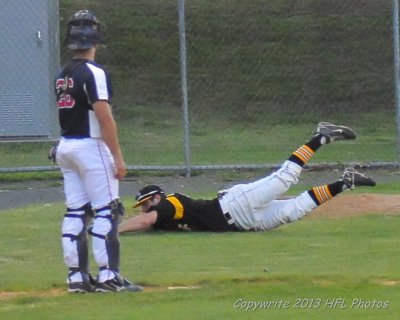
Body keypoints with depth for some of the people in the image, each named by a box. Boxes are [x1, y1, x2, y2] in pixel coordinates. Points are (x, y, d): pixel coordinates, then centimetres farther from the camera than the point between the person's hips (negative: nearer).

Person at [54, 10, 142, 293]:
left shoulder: (63, 75, 11)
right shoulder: (94, 72, -14)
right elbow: (104, 117, -18)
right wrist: (118, 157, -16)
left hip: (65, 146, 8)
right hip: (90, 146, -8)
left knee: (76, 213, 8)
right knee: (106, 212, -5)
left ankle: (77, 276, 7)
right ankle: (108, 276, -9)